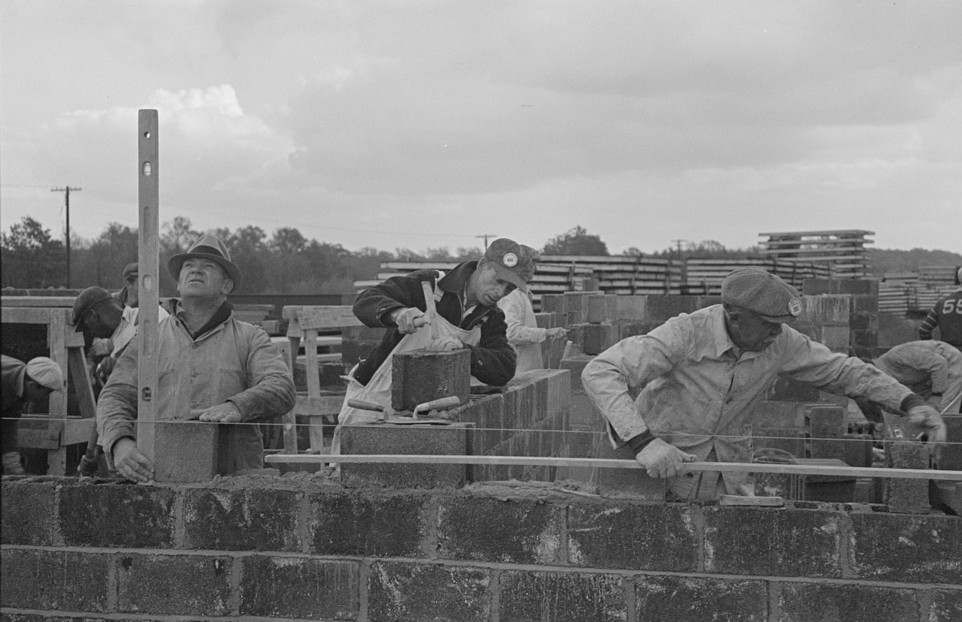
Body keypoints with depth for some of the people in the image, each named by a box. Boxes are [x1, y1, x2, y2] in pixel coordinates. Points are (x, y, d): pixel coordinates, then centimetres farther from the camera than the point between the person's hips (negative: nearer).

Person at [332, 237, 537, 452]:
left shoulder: (491, 319, 0)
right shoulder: (428, 285, -15)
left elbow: (506, 368, -15)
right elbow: (365, 301, -25)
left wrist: (464, 350, -34)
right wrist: (397, 313, -47)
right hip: (374, 401, -4)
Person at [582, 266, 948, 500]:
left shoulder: (780, 343, -11)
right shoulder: (685, 335, -27)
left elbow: (840, 370, 3)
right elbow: (600, 372, -34)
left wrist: (909, 402, -8)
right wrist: (642, 442, -45)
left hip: (729, 477, 4)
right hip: (662, 468, -4)